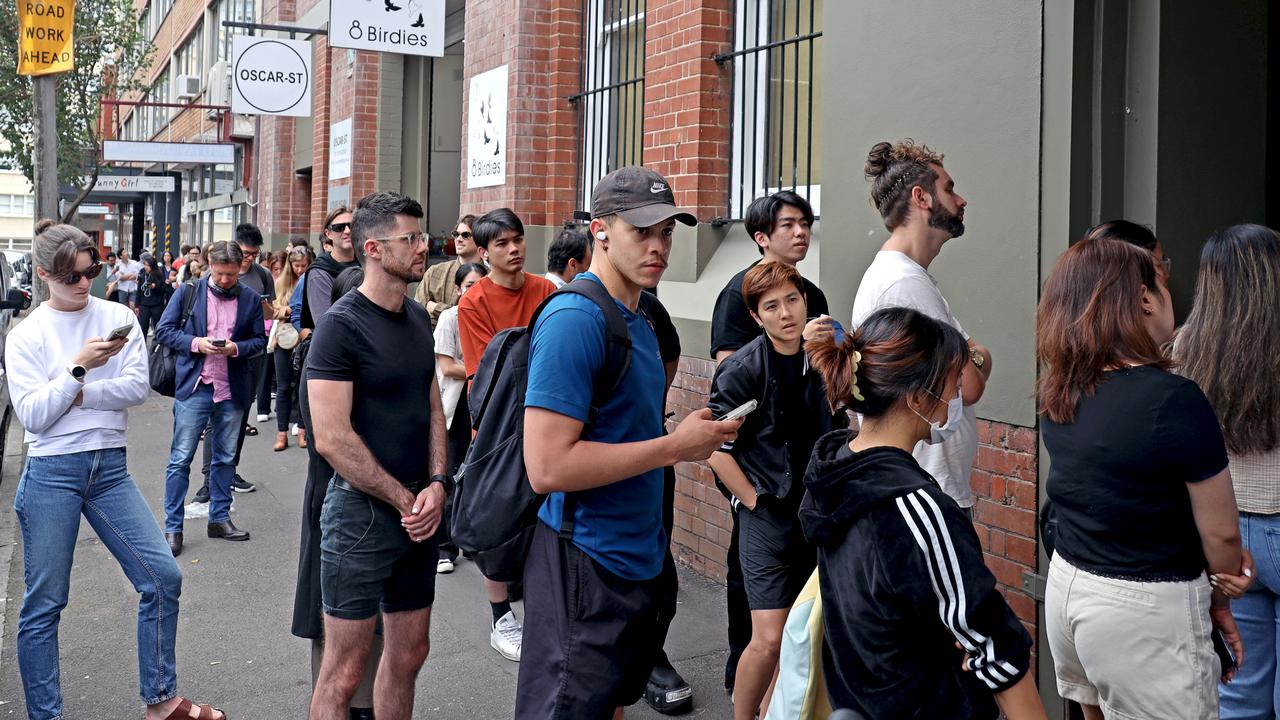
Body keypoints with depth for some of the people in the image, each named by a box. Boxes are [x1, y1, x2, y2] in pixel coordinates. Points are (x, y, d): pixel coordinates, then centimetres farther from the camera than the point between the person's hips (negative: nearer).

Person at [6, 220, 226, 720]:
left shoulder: (118, 318, 4)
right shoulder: (25, 336, -1)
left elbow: (138, 388, -7)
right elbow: (32, 416, -9)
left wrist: (74, 394, -12)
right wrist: (79, 367, -15)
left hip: (110, 468, 3)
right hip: (52, 473, -3)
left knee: (163, 577, -1)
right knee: (44, 603, 2)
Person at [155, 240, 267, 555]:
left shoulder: (251, 299, 3)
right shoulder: (189, 291, -1)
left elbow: (260, 340, 8)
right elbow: (164, 329, 0)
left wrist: (237, 348, -13)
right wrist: (196, 343, -16)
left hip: (232, 390, 3)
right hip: (195, 387, -2)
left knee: (225, 458, 13)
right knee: (181, 458, -1)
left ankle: (220, 518, 26)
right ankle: (173, 526, 6)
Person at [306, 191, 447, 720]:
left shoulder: (420, 319, 9)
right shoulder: (342, 324, -13)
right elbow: (332, 438, -19)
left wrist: (437, 486, -3)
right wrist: (404, 499, -13)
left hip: (418, 513, 7)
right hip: (362, 512, -7)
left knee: (409, 654, 16)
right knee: (344, 672, 1)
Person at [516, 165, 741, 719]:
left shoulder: (639, 321, 11)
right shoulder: (574, 318, -18)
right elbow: (548, 467, -25)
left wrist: (695, 434, 4)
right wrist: (674, 447, -19)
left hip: (637, 561, 9)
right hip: (586, 569, -9)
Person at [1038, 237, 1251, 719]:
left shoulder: (1057, 393, -1)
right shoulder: (1175, 400, -21)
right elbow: (1220, 533, -12)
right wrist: (1217, 598, 7)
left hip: (1066, 588, 7)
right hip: (1142, 611, -7)